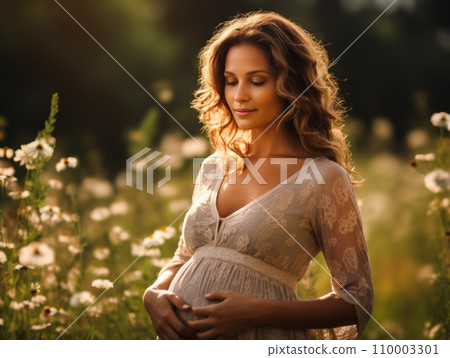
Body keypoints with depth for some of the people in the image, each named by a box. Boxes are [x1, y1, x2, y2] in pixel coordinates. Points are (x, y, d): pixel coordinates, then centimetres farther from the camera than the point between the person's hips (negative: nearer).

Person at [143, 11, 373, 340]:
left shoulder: (325, 179, -10)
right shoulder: (214, 168, 6)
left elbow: (356, 303, -9)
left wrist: (257, 311, -19)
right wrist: (155, 294, -4)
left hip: (258, 337, -5)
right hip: (183, 336, 5)